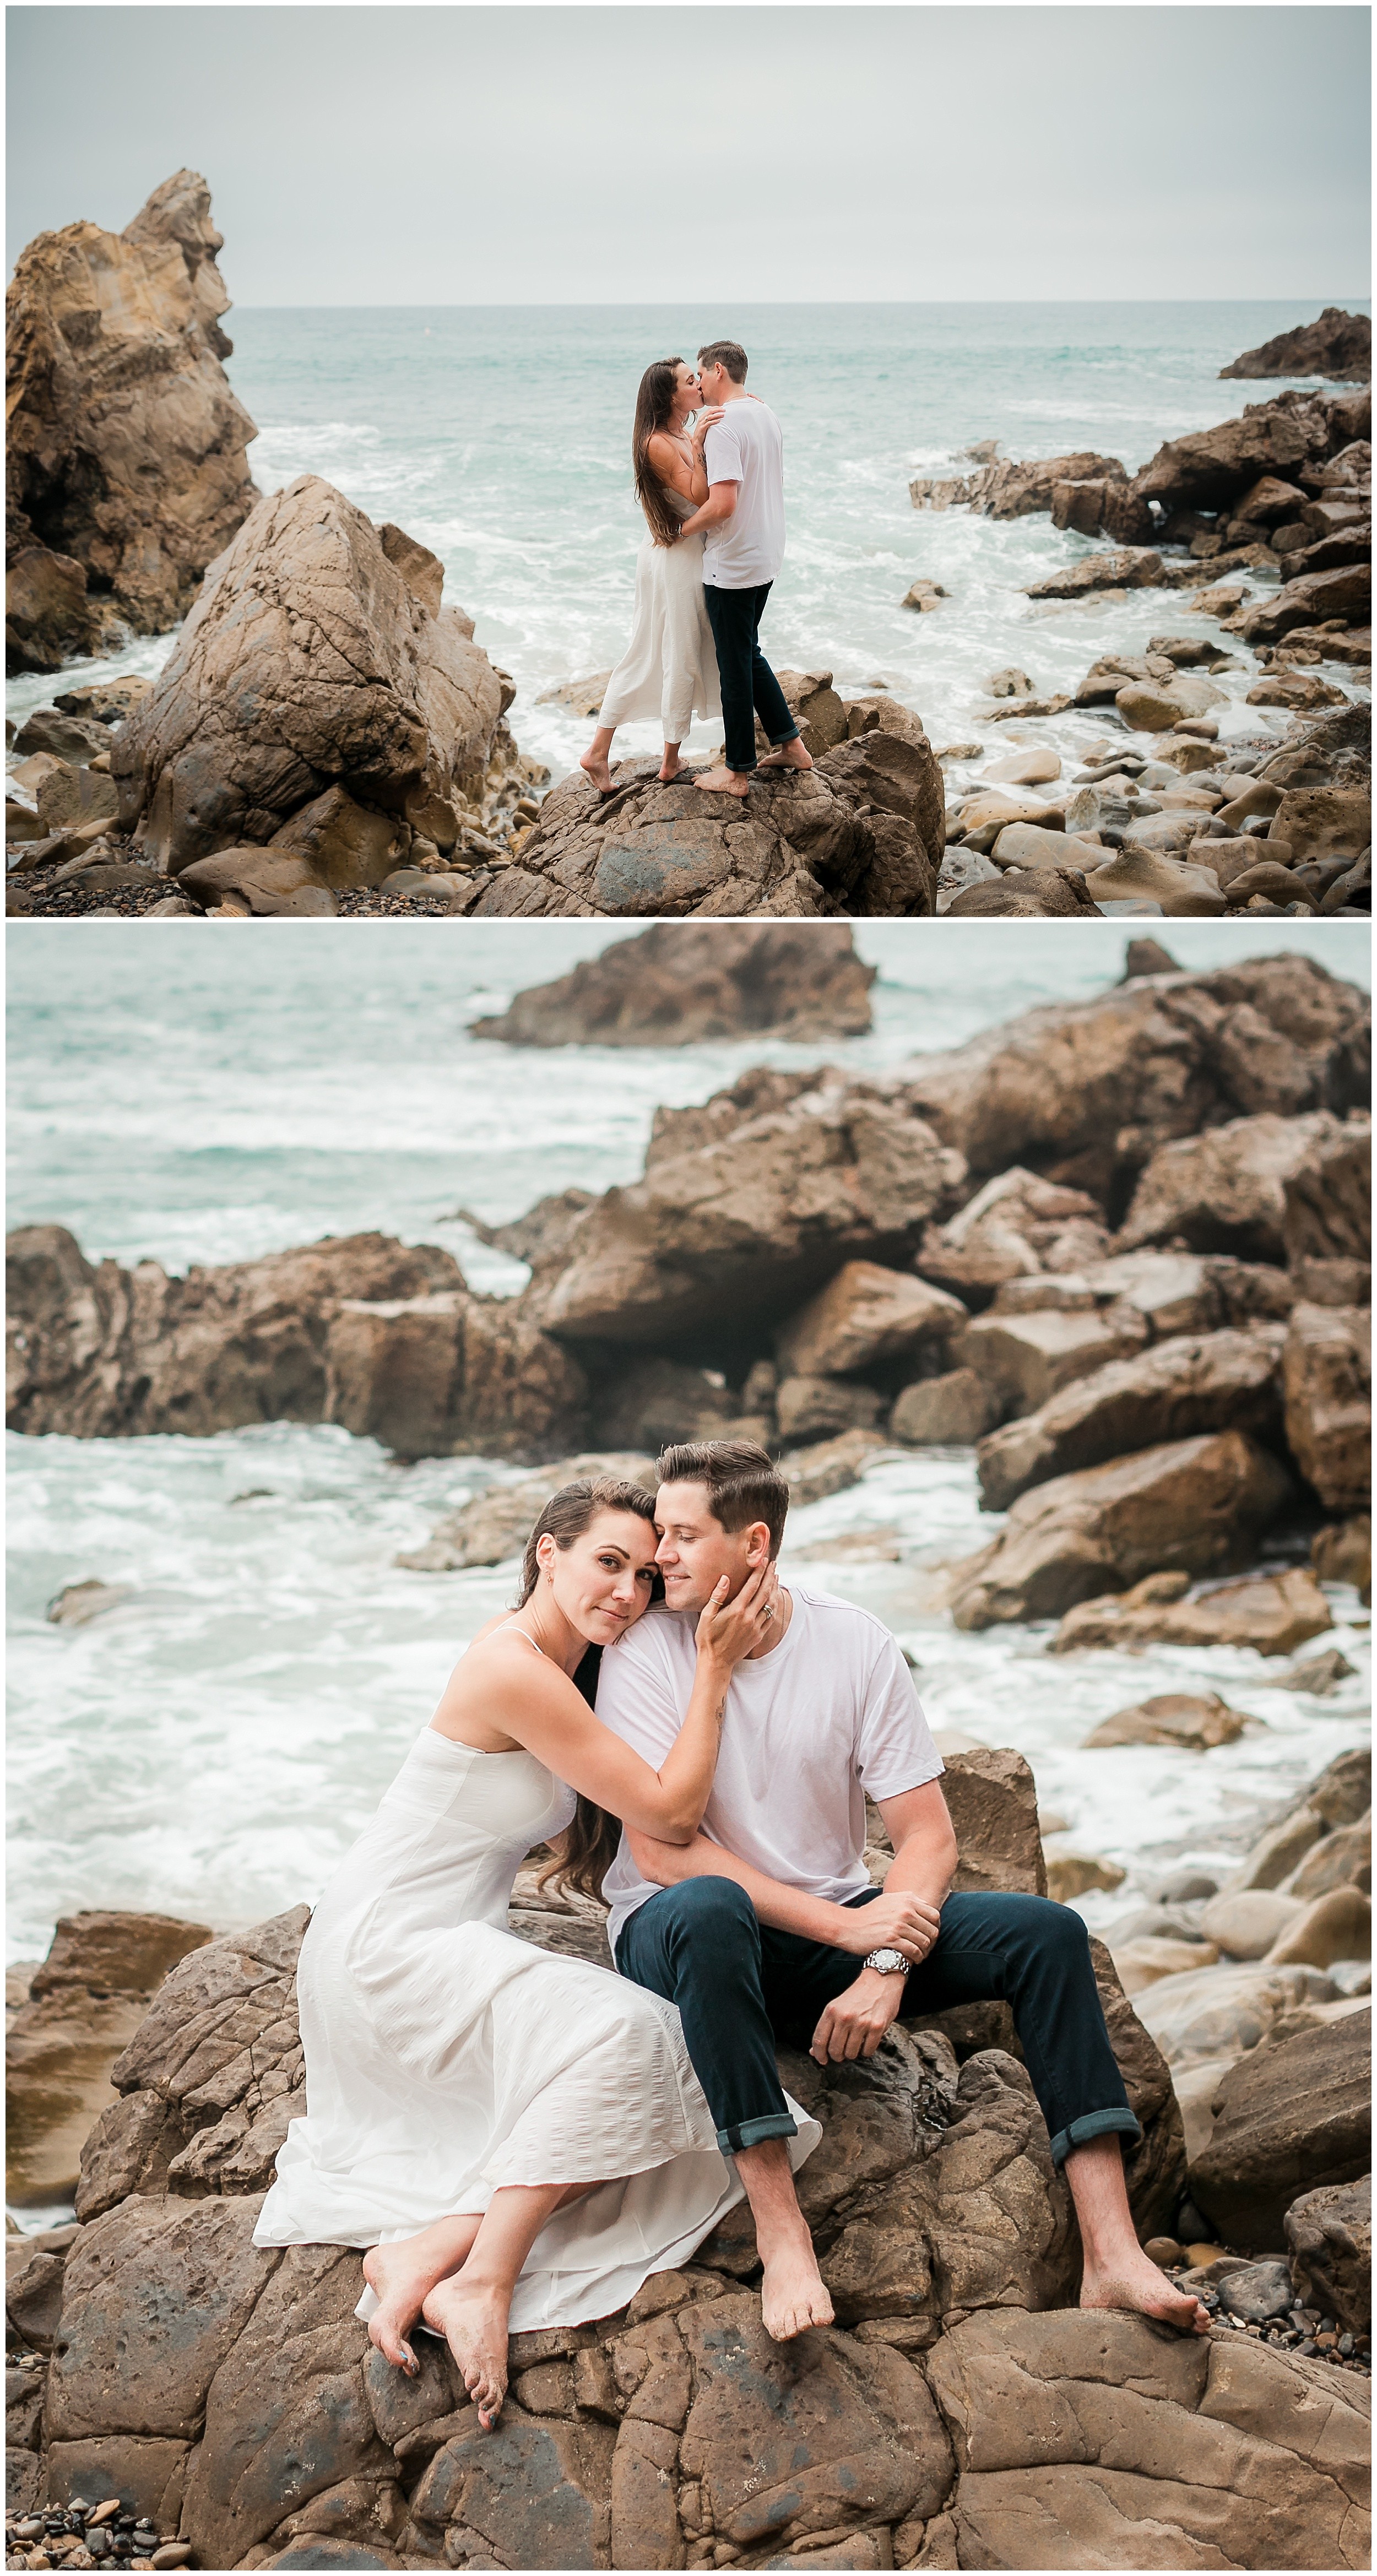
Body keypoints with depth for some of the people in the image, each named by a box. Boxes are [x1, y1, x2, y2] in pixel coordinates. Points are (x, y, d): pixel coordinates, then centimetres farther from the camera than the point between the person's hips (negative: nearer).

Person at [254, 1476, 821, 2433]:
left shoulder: (565, 1668, 10)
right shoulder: (515, 1670, -20)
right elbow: (671, 1812, -19)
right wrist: (714, 1665, -16)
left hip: (455, 1951, 10)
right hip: (387, 1949, -10)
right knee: (619, 2032, -28)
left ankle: (429, 2247, -17)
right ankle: (481, 2282, -27)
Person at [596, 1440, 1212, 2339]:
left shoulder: (857, 1645, -3)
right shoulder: (646, 1653, -10)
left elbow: (930, 1836, -4)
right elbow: (661, 1852, -18)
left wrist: (887, 1965, -23)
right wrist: (844, 1927, -24)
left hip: (843, 1921, 4)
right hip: (677, 1940, -3)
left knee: (1046, 1931, -16)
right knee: (707, 1906, -40)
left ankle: (1113, 2255, -22)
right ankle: (782, 2235, -40)